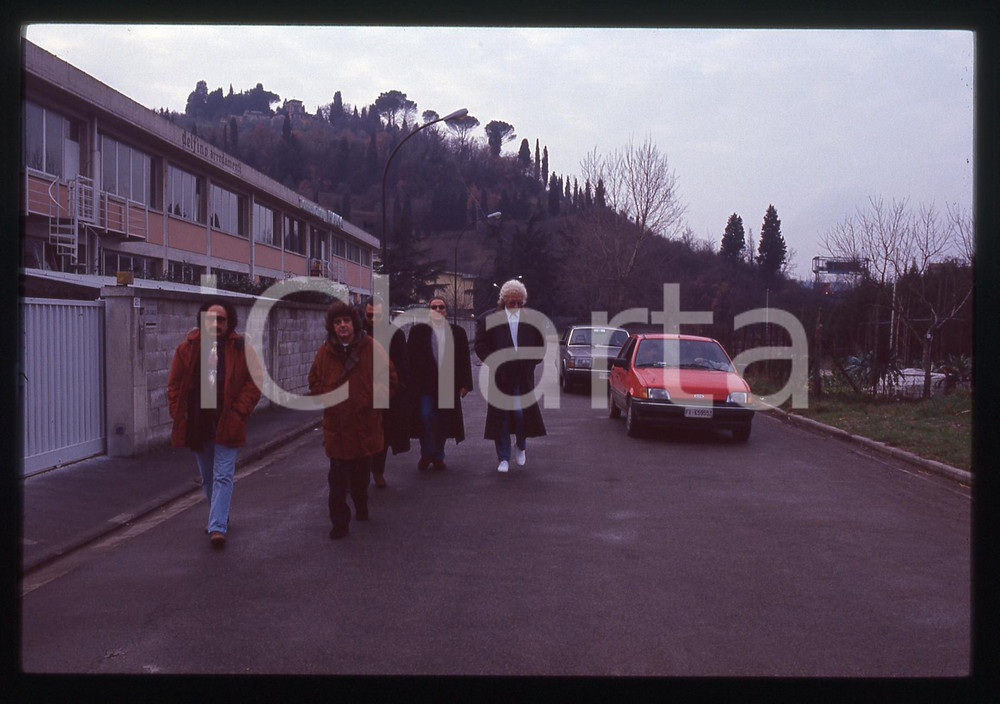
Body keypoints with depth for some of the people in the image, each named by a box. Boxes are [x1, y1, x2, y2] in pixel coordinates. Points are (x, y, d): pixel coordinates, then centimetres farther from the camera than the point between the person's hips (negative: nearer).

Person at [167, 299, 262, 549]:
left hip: (227, 424, -4)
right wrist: (178, 415, -1)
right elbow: (174, 384, 8)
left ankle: (217, 527, -9)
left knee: (223, 476, -8)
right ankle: (219, 517, 34)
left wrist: (238, 412, -11)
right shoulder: (187, 348, 4)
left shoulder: (241, 348, -3)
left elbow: (254, 381, -3)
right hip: (197, 424, 4)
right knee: (207, 478, 17)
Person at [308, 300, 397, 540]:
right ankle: (340, 522, 3)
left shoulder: (372, 348, -4)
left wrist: (374, 400, -11)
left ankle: (361, 507, 40)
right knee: (338, 478, -3)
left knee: (361, 473, 18)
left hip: (365, 423, 0)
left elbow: (389, 378, -1)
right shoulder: (325, 351, 4)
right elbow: (314, 381, 15)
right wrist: (324, 399, -2)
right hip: (335, 424, 0)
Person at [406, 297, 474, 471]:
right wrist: (412, 382, -4)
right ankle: (426, 454, 9)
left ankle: (438, 457, 19)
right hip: (425, 383, -2)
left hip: (448, 385, 2)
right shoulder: (418, 330, 3)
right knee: (426, 416, -8)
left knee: (443, 422, 6)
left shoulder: (457, 332, 8)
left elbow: (464, 359, 9)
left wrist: (465, 383, 3)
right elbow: (410, 357, 2)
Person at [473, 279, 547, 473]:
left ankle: (522, 446, 26)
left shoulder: (532, 319, 7)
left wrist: (530, 363, 1)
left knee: (522, 413, -5)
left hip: (524, 377, 0)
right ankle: (503, 459, 13)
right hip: (500, 376, 0)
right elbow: (480, 346, 1)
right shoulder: (488, 319, 2)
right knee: (501, 417, 3)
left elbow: (541, 346, 13)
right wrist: (495, 363, -9)